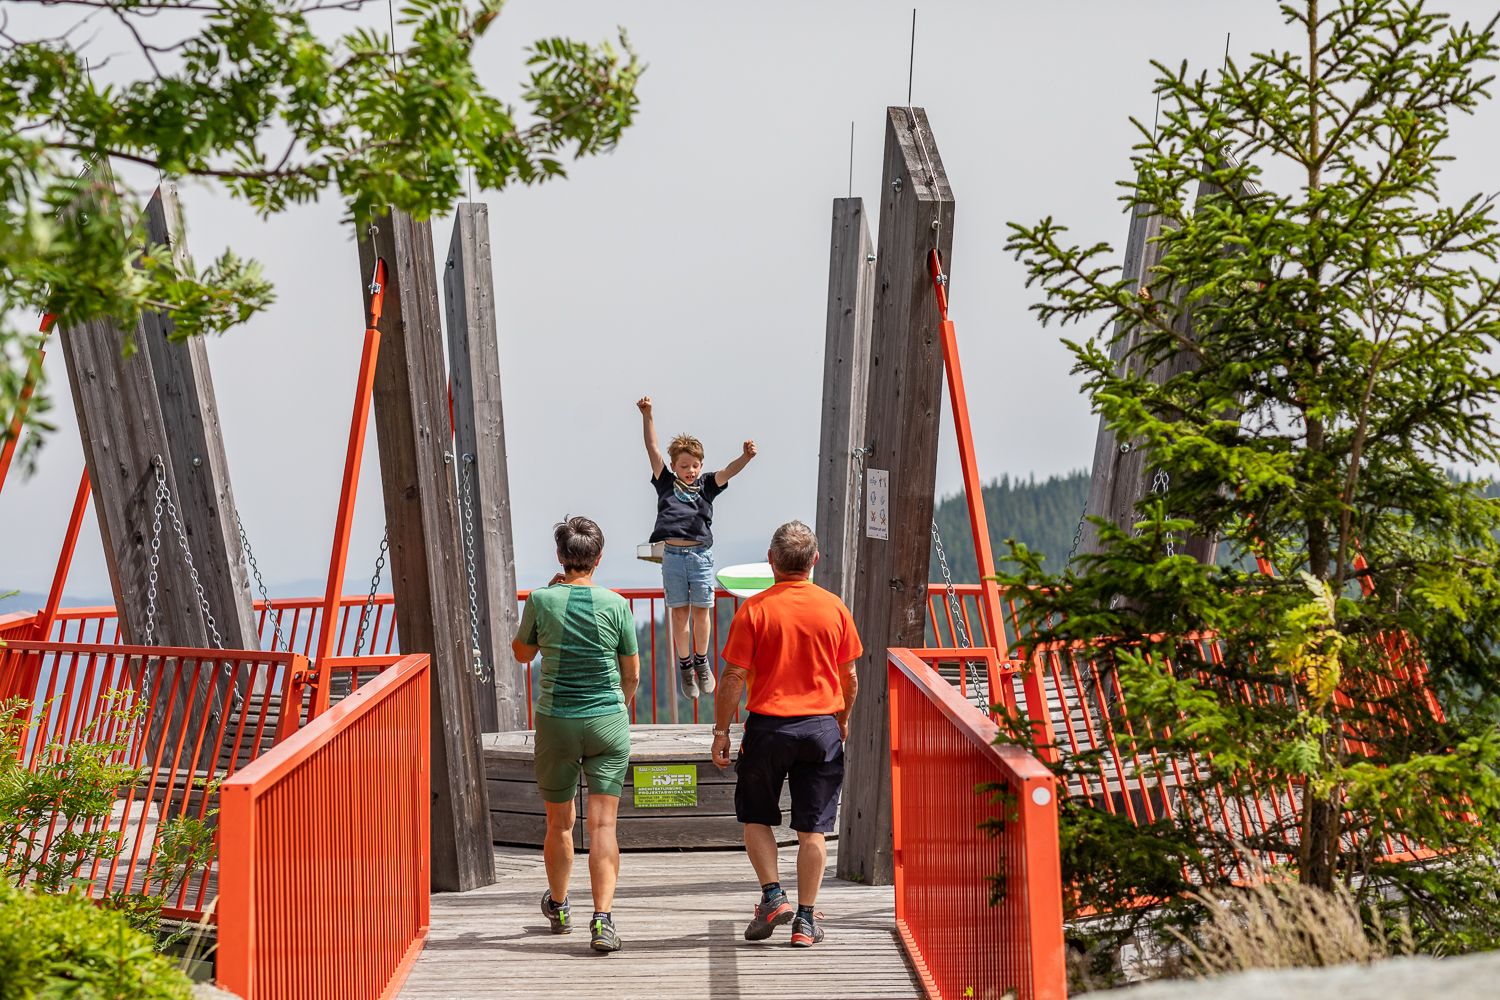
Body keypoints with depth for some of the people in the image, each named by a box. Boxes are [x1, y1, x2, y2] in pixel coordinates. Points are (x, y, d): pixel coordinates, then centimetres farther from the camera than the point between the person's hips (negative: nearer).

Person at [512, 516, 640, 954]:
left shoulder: (541, 600, -6)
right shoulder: (615, 605, -6)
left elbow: (522, 652, 12)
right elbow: (632, 674, 3)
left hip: (556, 721, 1)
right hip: (607, 721, -1)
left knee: (559, 822, 16)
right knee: (603, 824, -2)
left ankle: (558, 908, 35)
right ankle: (603, 919, -14)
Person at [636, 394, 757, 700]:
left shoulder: (706, 485, 9)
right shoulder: (666, 483, 8)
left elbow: (728, 472, -9)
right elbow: (653, 449, -1)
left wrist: (745, 457, -29)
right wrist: (647, 416, -11)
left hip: (701, 555, 0)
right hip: (673, 555, 0)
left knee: (701, 611, 6)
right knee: (679, 613, 6)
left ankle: (702, 662, 24)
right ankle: (685, 665, 19)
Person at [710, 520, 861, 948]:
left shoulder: (755, 609, -8)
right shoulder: (834, 608, 0)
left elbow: (733, 677, -8)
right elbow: (849, 676, 8)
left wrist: (721, 731, 1)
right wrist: (843, 719, 24)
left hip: (768, 725, -2)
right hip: (822, 727, 2)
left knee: (756, 817, 17)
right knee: (812, 828, 7)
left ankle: (772, 895, 5)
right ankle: (806, 919, 10)